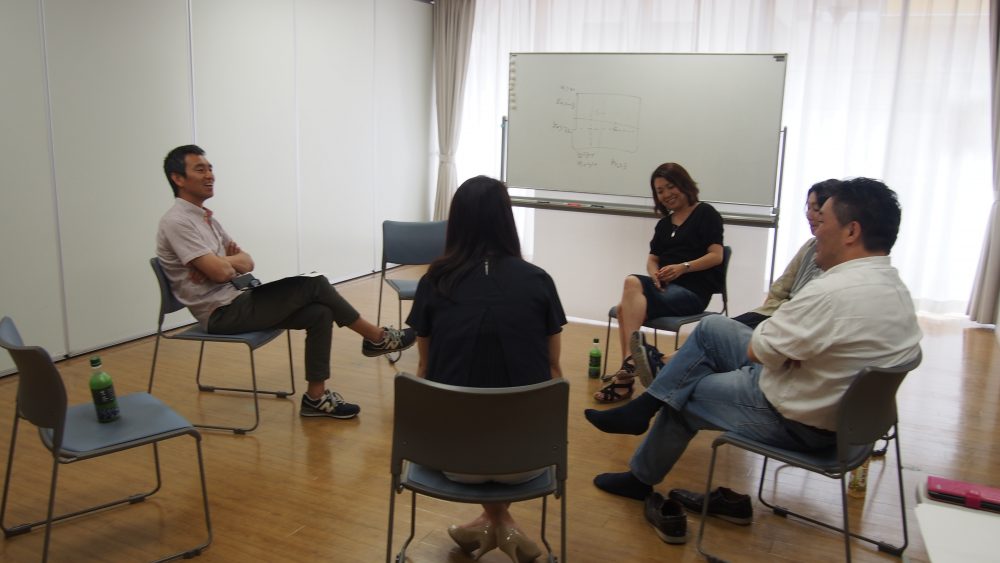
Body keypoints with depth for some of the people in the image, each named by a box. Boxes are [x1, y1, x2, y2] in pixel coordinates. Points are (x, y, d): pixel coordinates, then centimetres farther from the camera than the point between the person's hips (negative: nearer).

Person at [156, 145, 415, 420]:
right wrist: (229, 260, 1)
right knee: (314, 284, -14)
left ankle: (316, 397, -1)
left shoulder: (205, 217, 16)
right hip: (222, 313, -9)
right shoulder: (177, 222, -15)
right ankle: (378, 338, 0)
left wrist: (222, 262, -11)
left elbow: (247, 263, 12)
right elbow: (220, 272, -24)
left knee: (319, 313, -7)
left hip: (237, 303, 9)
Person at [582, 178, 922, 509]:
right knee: (712, 328, 11)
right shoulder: (894, 286, 0)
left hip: (796, 421, -9)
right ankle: (642, 408, 15)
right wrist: (784, 329, -10)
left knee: (684, 395, 13)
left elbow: (757, 350, -22)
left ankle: (641, 478, 36)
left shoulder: (833, 292, -31)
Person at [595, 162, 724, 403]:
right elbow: (652, 258, 17)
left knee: (627, 307, -28)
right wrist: (655, 273, -7)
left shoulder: (705, 213, 3)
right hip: (664, 285, 6)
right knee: (632, 283, -30)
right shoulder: (664, 224, 23)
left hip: (693, 289, -6)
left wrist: (683, 267, -20)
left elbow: (716, 256, -6)